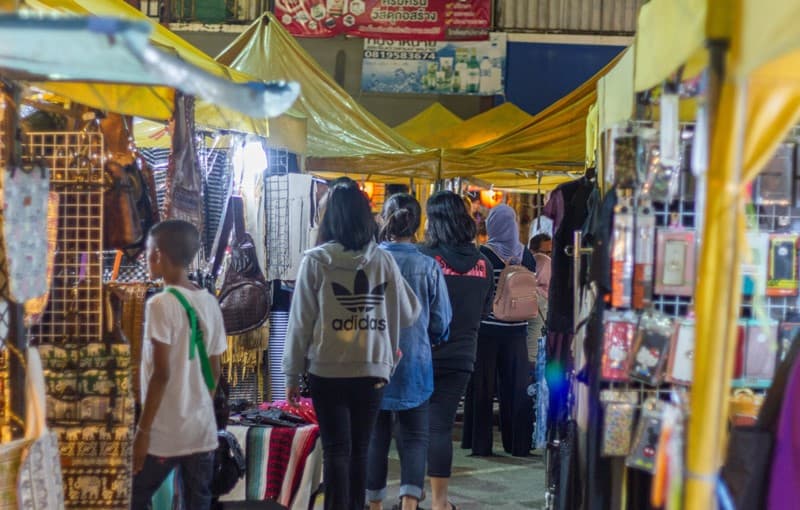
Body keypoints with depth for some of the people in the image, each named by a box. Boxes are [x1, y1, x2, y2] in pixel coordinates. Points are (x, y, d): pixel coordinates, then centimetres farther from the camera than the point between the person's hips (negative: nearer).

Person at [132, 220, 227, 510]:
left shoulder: (161, 305, -13)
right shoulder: (210, 303, 6)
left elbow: (161, 374, -17)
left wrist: (143, 430, -12)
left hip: (166, 433, -6)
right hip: (203, 430, 6)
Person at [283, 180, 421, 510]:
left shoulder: (316, 261, -5)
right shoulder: (384, 260, 1)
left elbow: (300, 321, -3)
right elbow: (409, 313, 8)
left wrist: (292, 374, 4)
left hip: (328, 370, -2)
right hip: (373, 369, 2)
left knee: (336, 449, 2)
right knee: (359, 449, 12)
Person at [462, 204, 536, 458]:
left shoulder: (483, 254, -10)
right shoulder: (526, 255, 2)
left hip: (487, 327, -3)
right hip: (517, 330, 3)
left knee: (482, 387, 4)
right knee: (515, 386, 9)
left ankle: (481, 443, 5)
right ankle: (518, 443, 13)